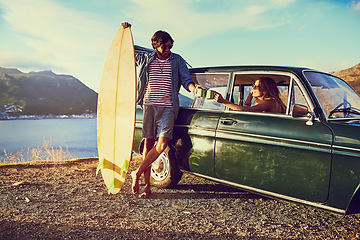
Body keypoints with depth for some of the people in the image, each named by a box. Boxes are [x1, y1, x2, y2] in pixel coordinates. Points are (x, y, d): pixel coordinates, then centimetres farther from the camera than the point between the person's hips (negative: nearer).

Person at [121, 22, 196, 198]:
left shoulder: (177, 60, 8)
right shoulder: (145, 59, 11)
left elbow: (186, 80, 3)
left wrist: (193, 88, -19)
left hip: (168, 107, -1)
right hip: (149, 105, 1)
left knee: (162, 144, -14)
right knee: (149, 143, 1)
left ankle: (137, 173, 3)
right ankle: (147, 185, 9)